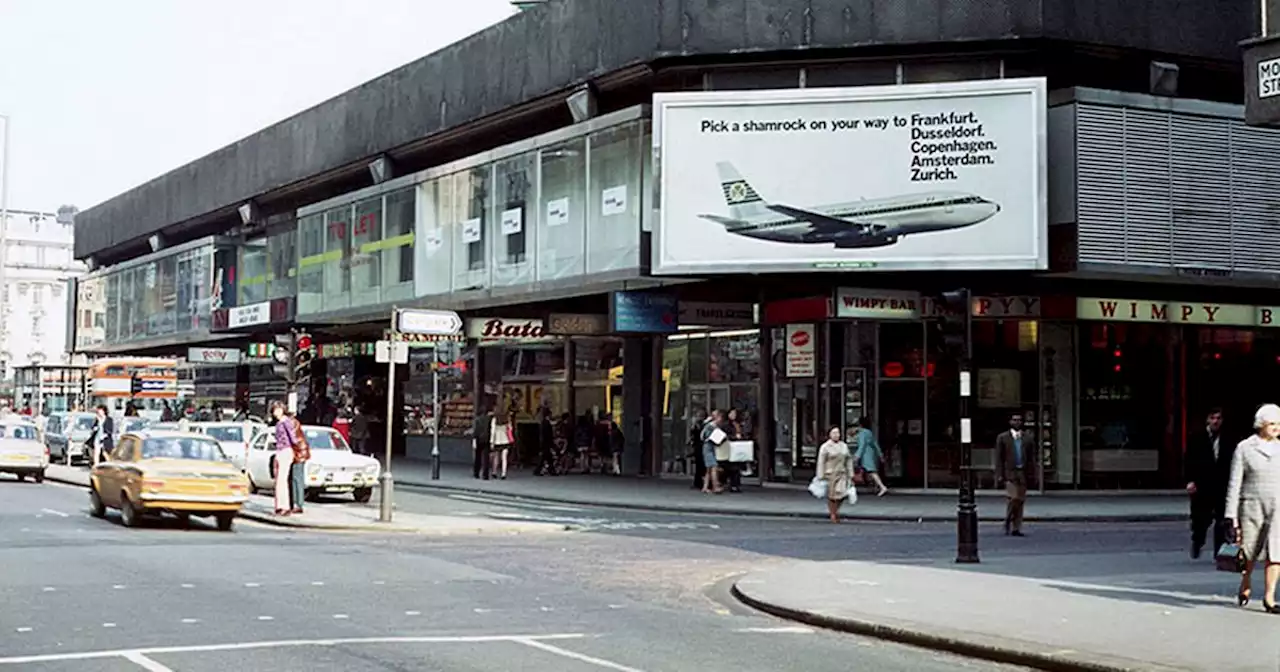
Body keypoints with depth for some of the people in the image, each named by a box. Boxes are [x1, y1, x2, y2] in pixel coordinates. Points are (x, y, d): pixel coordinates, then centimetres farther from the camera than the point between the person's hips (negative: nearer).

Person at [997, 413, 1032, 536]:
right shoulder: (1002, 437, 4)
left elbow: (1030, 458, 12)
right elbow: (999, 458, 1)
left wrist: (1030, 474, 5)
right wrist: (1001, 474, -6)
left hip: (1023, 472, 4)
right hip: (1009, 472, -3)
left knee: (1021, 501, 3)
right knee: (1014, 497, -16)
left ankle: (1016, 528, 9)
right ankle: (1007, 524, 3)